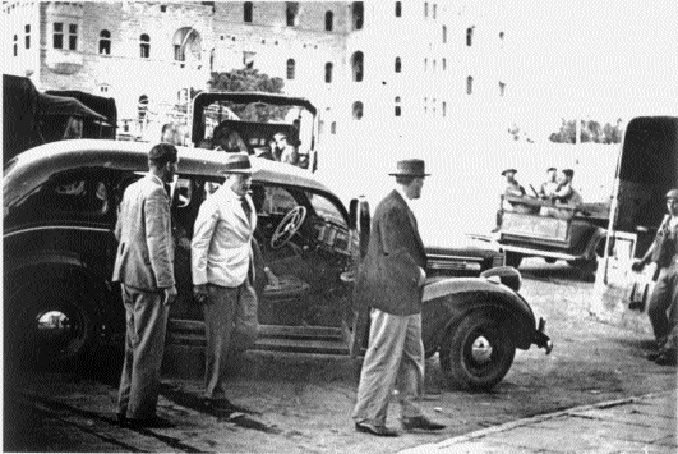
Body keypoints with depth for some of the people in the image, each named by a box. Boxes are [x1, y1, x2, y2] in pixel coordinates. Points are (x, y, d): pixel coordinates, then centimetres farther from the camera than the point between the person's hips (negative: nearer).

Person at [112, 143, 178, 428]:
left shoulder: (132, 190, 12)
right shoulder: (156, 193, -16)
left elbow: (119, 231, 22)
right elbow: (157, 242, -21)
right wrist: (168, 284, -19)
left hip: (130, 277, 9)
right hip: (149, 279, -9)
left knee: (134, 345, 16)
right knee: (148, 348, -2)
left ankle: (126, 407, 22)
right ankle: (140, 412, 3)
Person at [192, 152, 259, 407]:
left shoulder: (247, 202, 12)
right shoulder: (215, 204, -13)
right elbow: (199, 243, -12)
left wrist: (251, 275, 17)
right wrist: (199, 283, -15)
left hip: (243, 280, 8)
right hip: (220, 281, -8)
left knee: (249, 331, 6)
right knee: (220, 339, 1)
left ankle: (217, 363, 28)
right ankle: (214, 391, 15)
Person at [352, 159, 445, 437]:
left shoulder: (402, 208, 15)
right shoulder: (391, 209, -18)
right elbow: (394, 251, -25)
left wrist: (418, 271, 2)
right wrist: (418, 273, -13)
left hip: (405, 299, 11)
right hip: (391, 298, -11)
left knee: (412, 356, 16)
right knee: (383, 359, -2)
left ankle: (411, 414, 24)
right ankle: (367, 417, 7)